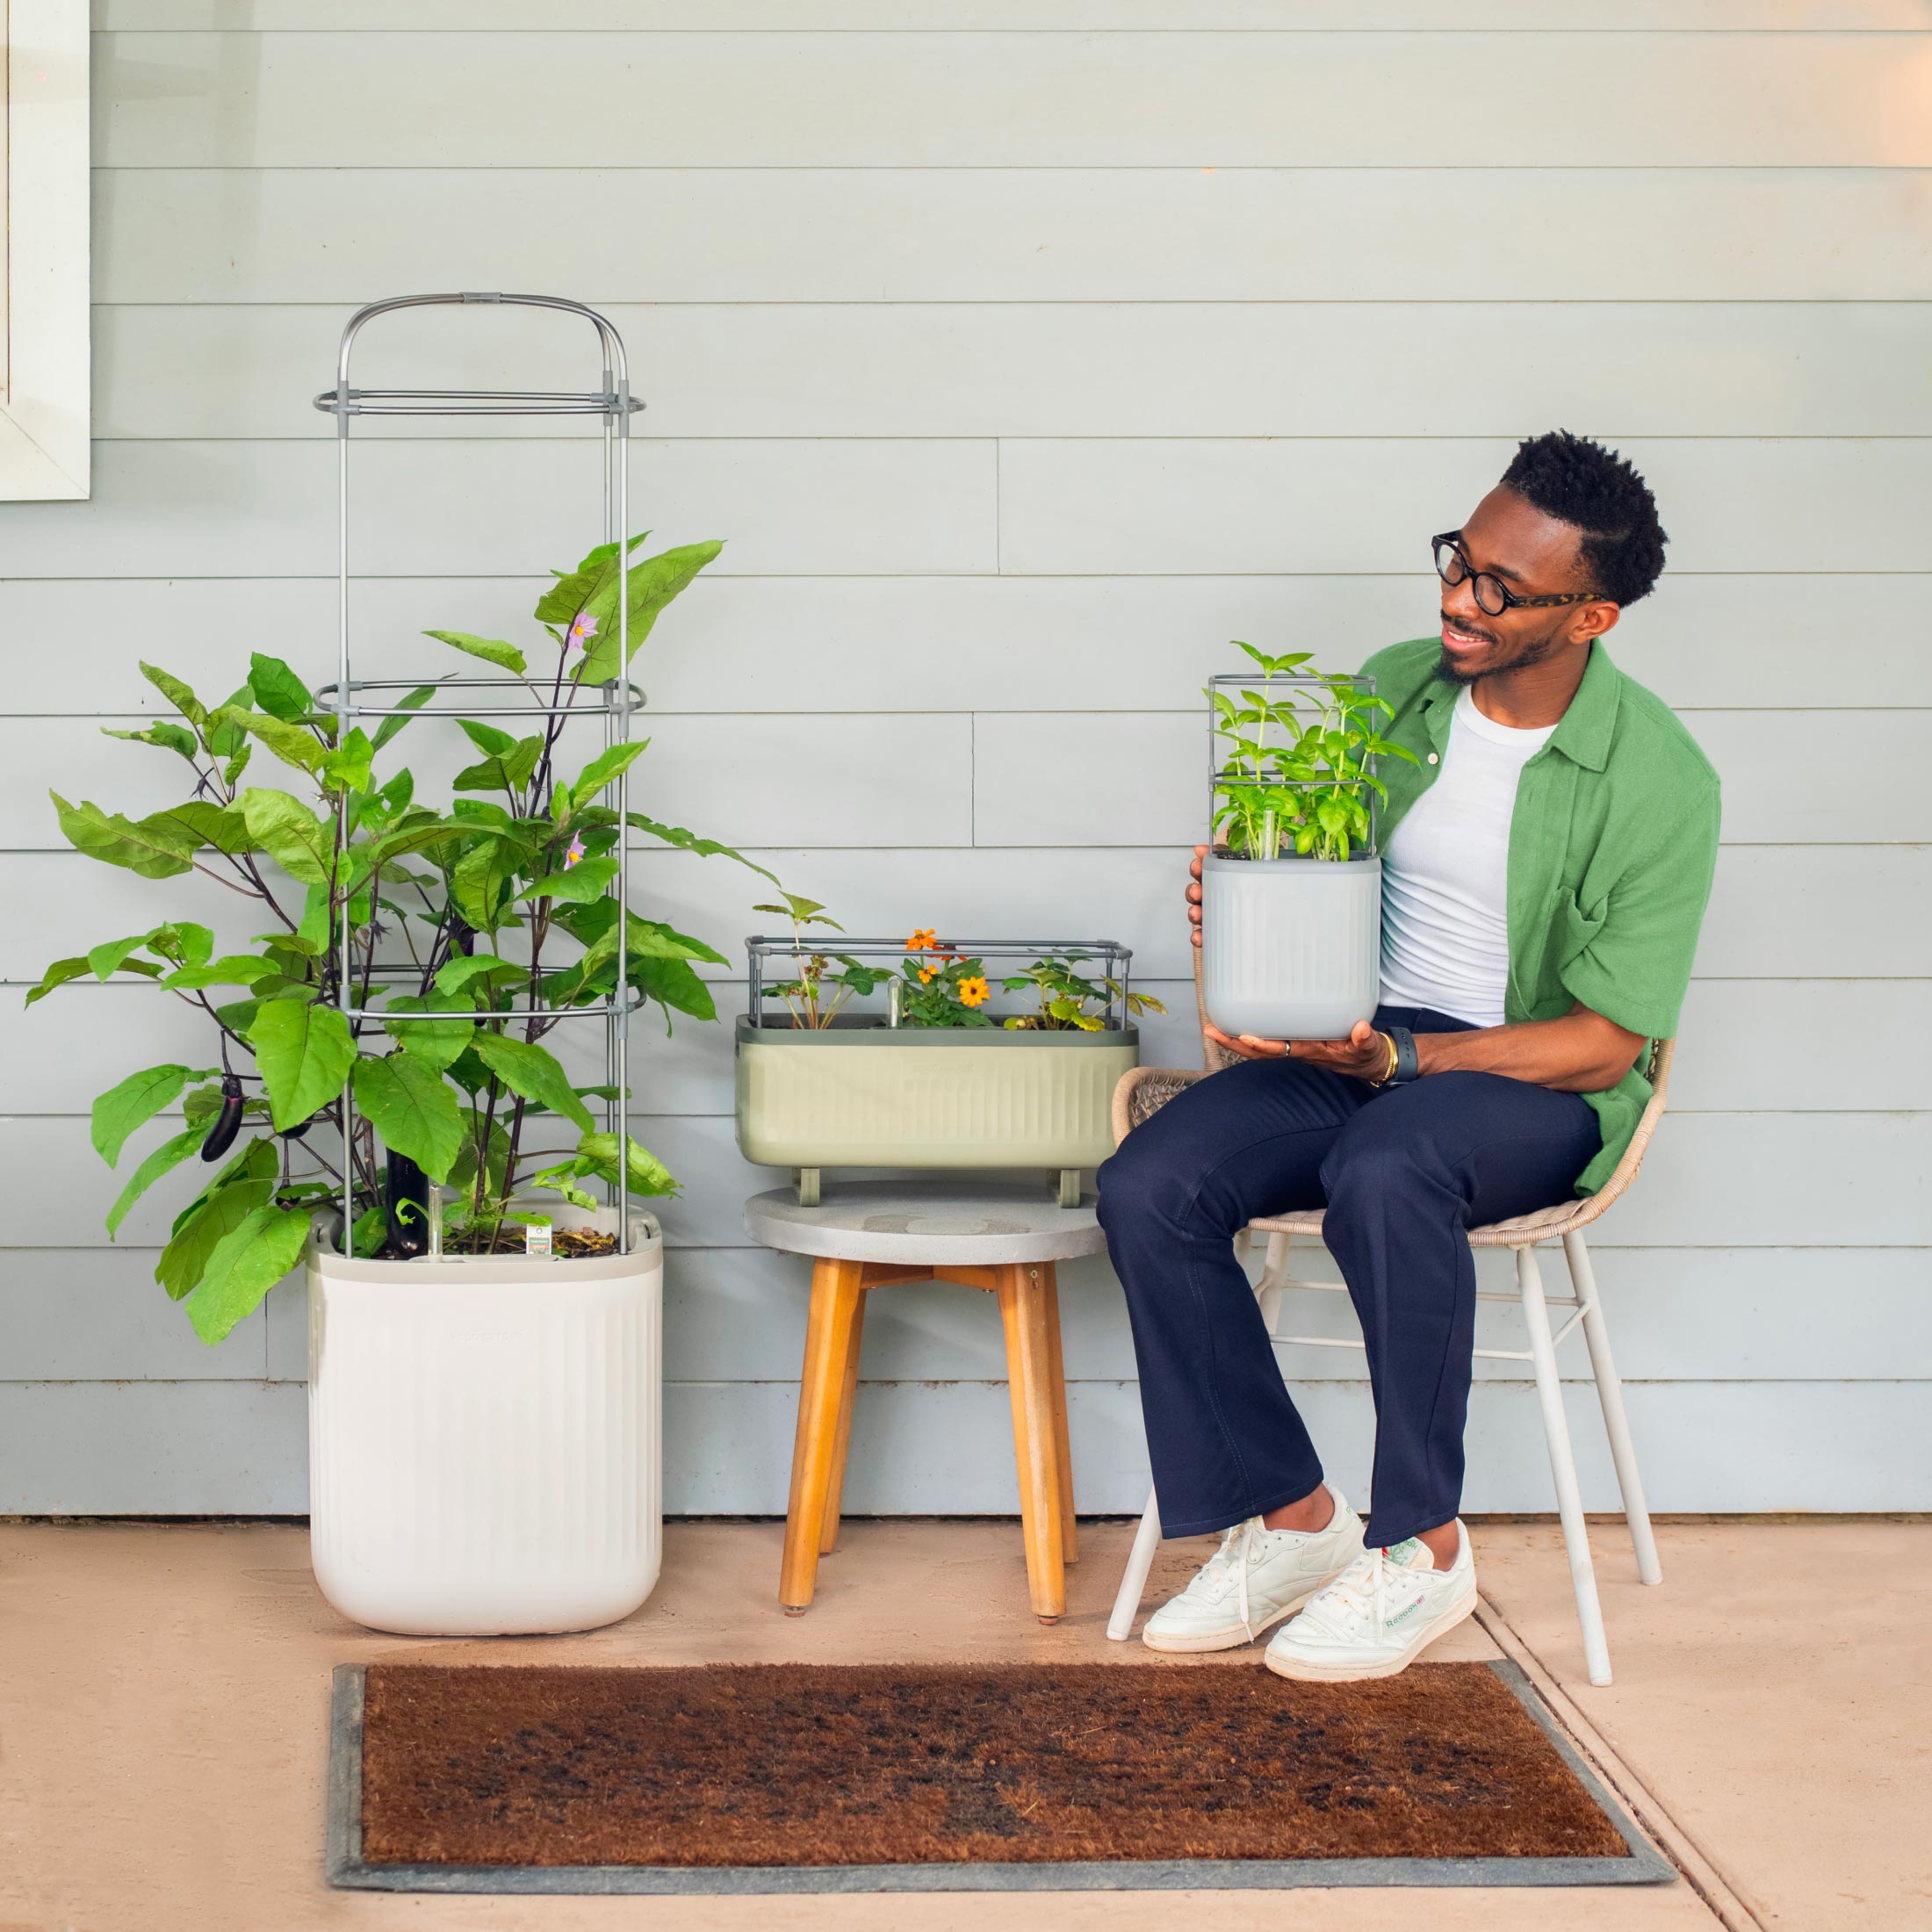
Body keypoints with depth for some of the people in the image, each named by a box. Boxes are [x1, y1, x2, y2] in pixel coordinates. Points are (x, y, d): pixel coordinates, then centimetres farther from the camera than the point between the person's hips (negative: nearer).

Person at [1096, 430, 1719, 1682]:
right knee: (1146, 1189, -21)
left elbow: (1605, 1044, -14)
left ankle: (1422, 1547, -21)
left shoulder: (1659, 780, -13)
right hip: (1357, 1042, 5)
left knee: (1384, 1170, -39)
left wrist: (1394, 1060, -24)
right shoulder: (1389, 691, 3)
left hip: (1543, 1086, -5)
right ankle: (1291, 1518, -7)